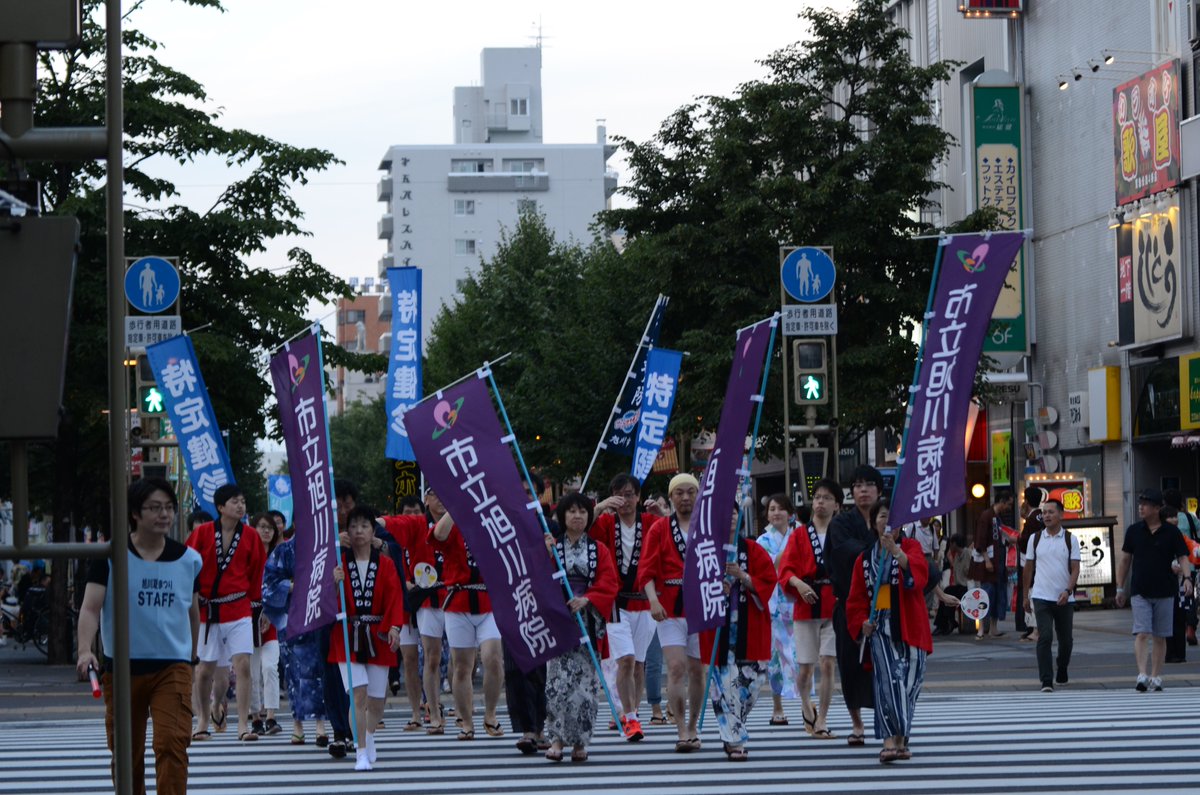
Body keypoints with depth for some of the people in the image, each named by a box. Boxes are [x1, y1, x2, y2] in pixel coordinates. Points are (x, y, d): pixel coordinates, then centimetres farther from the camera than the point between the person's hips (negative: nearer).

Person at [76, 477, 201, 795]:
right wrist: (85, 650, -26)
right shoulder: (110, 556, -3)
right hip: (121, 668, 0)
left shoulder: (188, 560, 4)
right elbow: (90, 607, -10)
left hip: (173, 667, 0)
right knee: (126, 752, 9)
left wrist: (192, 657, 27)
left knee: (172, 743, -17)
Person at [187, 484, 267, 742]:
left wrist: (255, 597, 8)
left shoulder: (250, 536, 1)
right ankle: (202, 723, 23)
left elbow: (258, 570, 11)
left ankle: (243, 726, -8)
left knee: (243, 665, -11)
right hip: (206, 611, -1)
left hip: (238, 609, 1)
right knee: (204, 669, 7)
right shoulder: (202, 533, -5)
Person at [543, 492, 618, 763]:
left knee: (586, 679, -2)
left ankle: (580, 740, 4)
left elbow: (609, 583, 1)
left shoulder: (599, 550, 11)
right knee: (558, 677, -10)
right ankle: (557, 738, -7)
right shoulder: (551, 545, 9)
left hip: (588, 621, 1)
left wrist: (587, 599, -14)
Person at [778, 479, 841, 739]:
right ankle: (807, 708, 34)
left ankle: (821, 721, -4)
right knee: (805, 666, 5)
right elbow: (786, 569, 0)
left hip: (835, 607, -1)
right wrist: (798, 583, -20)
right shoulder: (799, 536, 6)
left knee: (828, 664, -10)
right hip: (806, 607, 1)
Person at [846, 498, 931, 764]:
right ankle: (889, 741, -20)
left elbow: (918, 571, -17)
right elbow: (856, 599, 15)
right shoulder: (865, 560, 13)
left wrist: (895, 550, -31)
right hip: (880, 627, 0)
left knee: (908, 681, 0)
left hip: (909, 627, 0)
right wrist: (862, 622, -3)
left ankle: (900, 739, 14)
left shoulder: (910, 547, 6)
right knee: (888, 679, -14)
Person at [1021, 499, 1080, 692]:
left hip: (1065, 599, 1)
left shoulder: (1071, 540, 1)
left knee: (1066, 639, 11)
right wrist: (1025, 595, 12)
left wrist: (1068, 591, -18)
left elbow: (1075, 569, -3)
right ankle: (1046, 681, -15)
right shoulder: (1035, 539, 5)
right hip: (1041, 597, -1)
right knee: (1045, 637, -13)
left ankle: (1062, 670, 37)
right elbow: (1028, 568, 11)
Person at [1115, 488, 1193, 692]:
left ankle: (1155, 677, 13)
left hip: (1165, 591, 0)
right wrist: (1120, 588, 9)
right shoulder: (1134, 530, 5)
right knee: (1142, 634, -11)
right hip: (1140, 592, 0)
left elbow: (1182, 557, -1)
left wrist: (1187, 577, -20)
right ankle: (1142, 675, -19)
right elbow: (1125, 559, 11)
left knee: (1160, 637, 6)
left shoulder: (1170, 532, -1)